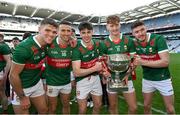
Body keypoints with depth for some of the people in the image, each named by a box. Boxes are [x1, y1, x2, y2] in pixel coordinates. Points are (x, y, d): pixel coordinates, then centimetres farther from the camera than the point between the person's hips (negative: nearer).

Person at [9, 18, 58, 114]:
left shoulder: (47, 43, -11)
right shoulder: (24, 48, -29)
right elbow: (13, 75, -21)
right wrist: (22, 97, -12)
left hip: (37, 83, 6)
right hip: (20, 87, -6)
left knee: (44, 110, 15)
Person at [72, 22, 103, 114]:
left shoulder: (97, 44, -2)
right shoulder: (77, 48, -20)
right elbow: (76, 72, -25)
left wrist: (100, 65, -3)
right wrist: (95, 68, -21)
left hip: (95, 78, 5)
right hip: (82, 81, -5)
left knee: (98, 105, 18)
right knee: (82, 110, 9)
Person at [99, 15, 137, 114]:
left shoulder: (129, 41, -2)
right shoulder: (104, 44, -4)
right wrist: (105, 73, -16)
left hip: (126, 78, 1)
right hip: (111, 79, 0)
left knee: (133, 107, 7)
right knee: (113, 106, 14)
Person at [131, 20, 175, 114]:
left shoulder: (158, 39, -21)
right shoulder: (135, 43, -7)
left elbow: (165, 62, -26)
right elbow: (135, 60, 8)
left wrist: (143, 62, -30)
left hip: (162, 79, -3)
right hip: (147, 79, 4)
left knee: (170, 110, 10)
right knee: (146, 106, 15)